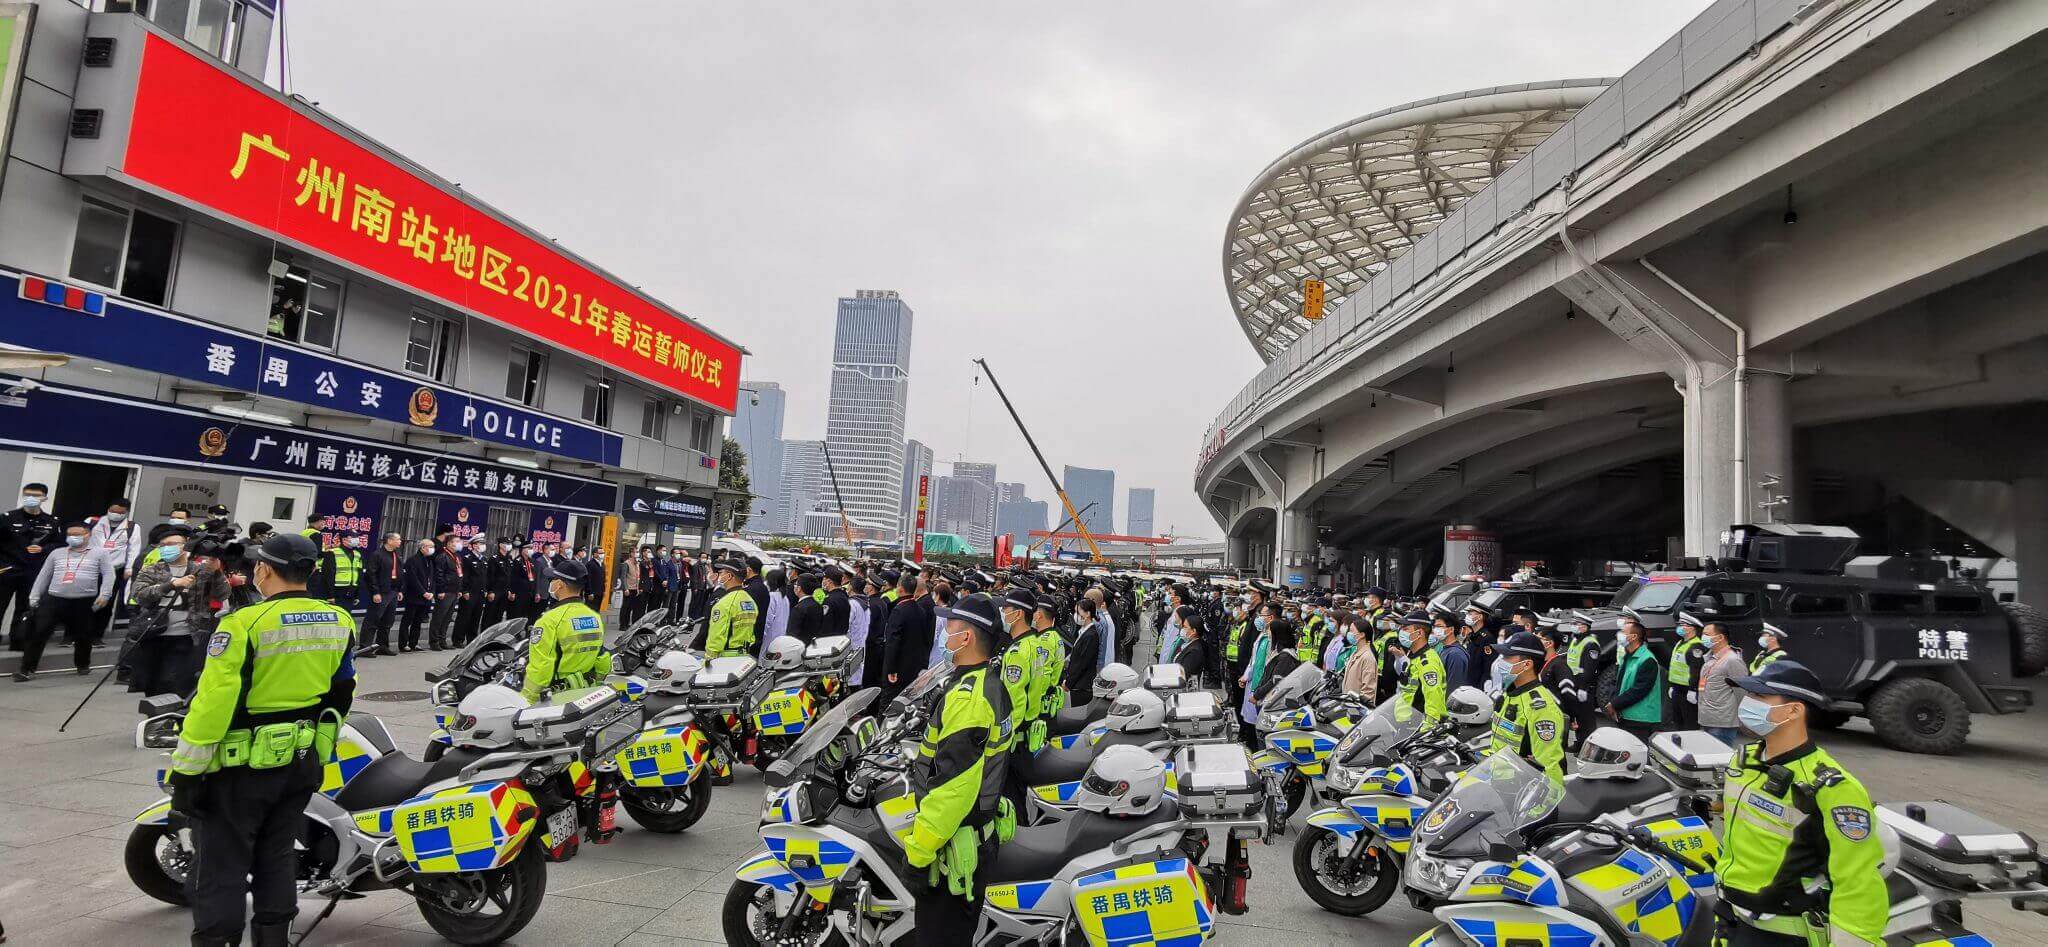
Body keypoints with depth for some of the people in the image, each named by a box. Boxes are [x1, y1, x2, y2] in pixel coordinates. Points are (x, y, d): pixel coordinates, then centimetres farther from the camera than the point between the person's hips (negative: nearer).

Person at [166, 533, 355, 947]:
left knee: (223, 864, 6)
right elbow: (341, 695, 10)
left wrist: (185, 770, -10)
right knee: (277, 856, 18)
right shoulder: (340, 622, 0)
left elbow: (213, 703, -18)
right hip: (304, 760, 6)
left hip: (244, 764, -6)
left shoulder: (244, 624, -19)